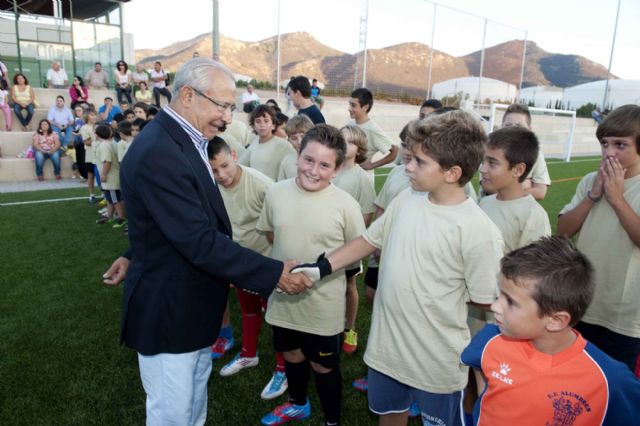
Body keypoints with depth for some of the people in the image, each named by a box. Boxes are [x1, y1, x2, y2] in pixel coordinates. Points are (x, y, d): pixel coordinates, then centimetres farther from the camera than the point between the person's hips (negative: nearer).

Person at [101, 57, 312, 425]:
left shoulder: (184, 140, 4)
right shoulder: (158, 152, -28)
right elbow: (200, 241, -31)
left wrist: (136, 255, 15)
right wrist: (274, 274, -28)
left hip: (192, 300, 9)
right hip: (168, 307, -9)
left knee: (197, 392, 27)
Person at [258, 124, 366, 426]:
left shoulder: (346, 204, -18)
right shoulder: (276, 192, -8)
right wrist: (290, 257, 1)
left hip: (323, 305, -4)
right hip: (283, 297, 4)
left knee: (324, 367, 15)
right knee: (292, 355, 27)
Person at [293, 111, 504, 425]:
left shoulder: (478, 230, -23)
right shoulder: (406, 199, -5)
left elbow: (484, 300, -13)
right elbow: (369, 240, 5)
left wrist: (437, 292, -3)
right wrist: (321, 267, -2)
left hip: (437, 357, -5)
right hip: (386, 341, 6)